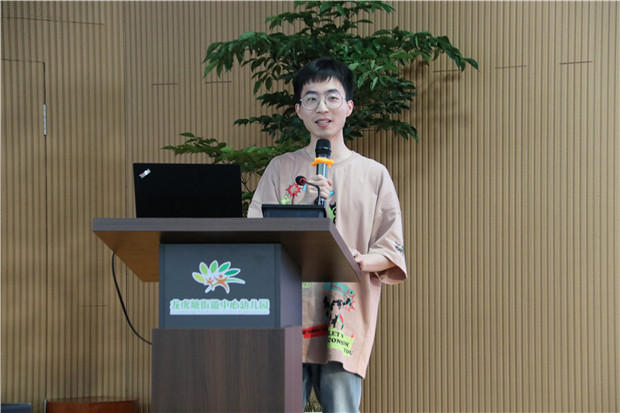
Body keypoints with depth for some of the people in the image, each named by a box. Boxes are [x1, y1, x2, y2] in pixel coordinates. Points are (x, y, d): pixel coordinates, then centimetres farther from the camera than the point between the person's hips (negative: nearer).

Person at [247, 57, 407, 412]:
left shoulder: (373, 174, 12)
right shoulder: (281, 169, 13)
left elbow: (392, 250, 7)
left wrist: (361, 261, -15)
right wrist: (303, 206, -9)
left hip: (345, 319, 0)